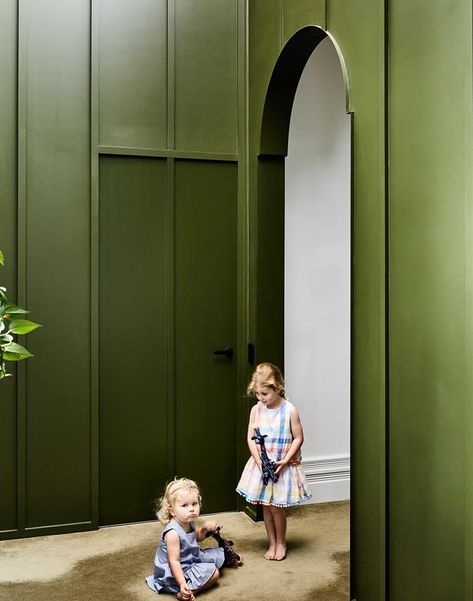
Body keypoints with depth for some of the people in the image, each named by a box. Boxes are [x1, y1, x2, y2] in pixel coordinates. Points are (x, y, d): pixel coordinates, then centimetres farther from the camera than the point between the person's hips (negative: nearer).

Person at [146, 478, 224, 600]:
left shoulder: (189, 522, -6)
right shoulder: (173, 532, -32)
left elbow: (197, 537, 16)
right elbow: (174, 561, -32)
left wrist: (205, 529, -4)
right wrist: (182, 584, -37)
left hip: (191, 559, 9)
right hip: (176, 571, -9)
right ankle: (185, 592, -18)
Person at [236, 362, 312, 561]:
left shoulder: (289, 410, -13)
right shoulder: (256, 409, -3)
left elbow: (298, 439, -9)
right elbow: (251, 438, 0)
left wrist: (284, 461, -16)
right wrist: (259, 461, -11)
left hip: (283, 466, -3)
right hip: (261, 464, 4)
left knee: (276, 506, -1)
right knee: (266, 506, 10)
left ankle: (281, 543, 21)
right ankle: (272, 543, 26)